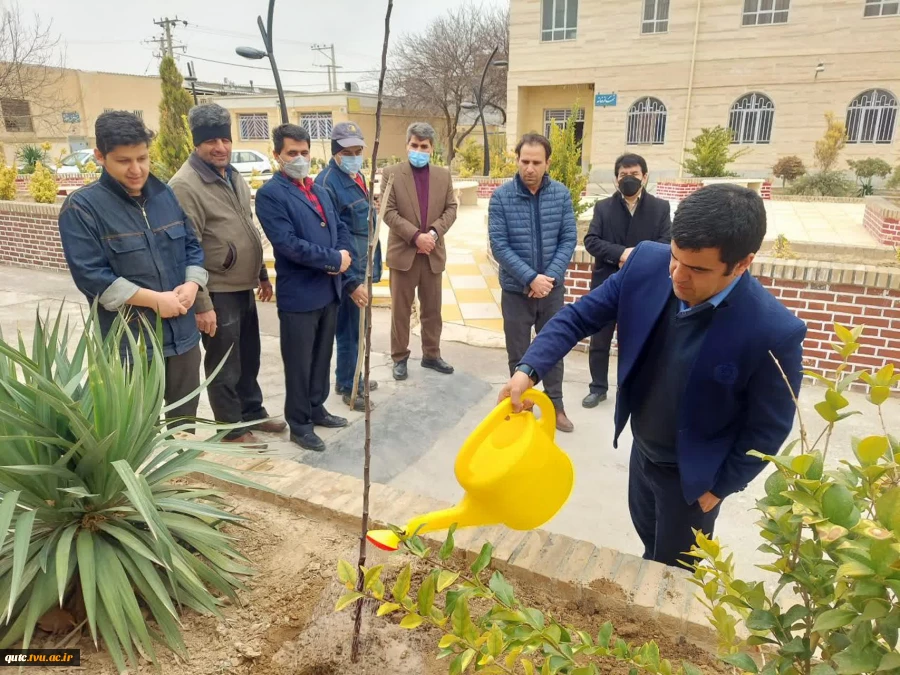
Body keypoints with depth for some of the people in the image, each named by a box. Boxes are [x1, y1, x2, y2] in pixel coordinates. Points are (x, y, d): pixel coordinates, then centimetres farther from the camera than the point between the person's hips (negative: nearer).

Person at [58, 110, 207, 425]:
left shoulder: (165, 194, 8)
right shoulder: (82, 207, -10)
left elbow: (192, 246, 11)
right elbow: (90, 275, -16)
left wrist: (191, 285, -9)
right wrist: (155, 299, -19)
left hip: (182, 333, 5)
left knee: (185, 418, 20)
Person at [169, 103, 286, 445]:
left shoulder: (234, 176, 9)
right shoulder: (185, 186, -17)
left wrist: (262, 275, 18)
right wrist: (201, 304, -21)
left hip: (243, 288, 8)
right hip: (217, 294, -8)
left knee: (249, 358, 20)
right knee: (224, 366, 7)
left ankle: (253, 412, 38)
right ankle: (232, 429, 24)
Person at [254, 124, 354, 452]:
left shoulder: (319, 190, 16)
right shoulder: (270, 194, -10)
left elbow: (340, 227, 16)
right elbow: (287, 243, -21)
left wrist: (344, 255, -6)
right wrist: (333, 259, -15)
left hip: (329, 290, 7)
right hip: (299, 294, -7)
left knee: (322, 356, 17)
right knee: (299, 362, 5)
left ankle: (316, 409, 34)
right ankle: (299, 423, 20)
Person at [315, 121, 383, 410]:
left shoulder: (358, 177, 10)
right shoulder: (327, 182, -17)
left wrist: (373, 265, 14)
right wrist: (352, 282, -21)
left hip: (363, 267, 8)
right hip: (347, 271, -8)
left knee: (358, 327, 18)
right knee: (349, 330, 4)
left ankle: (351, 376, 34)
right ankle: (347, 386, 21)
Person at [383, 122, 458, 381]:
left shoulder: (444, 175, 8)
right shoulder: (391, 173, -2)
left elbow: (451, 209, 5)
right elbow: (388, 212, -9)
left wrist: (434, 233, -12)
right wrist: (416, 236, -17)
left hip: (434, 253, 3)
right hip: (403, 252, -3)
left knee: (432, 309, 11)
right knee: (400, 309, 5)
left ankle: (431, 355, 25)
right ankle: (400, 358, 17)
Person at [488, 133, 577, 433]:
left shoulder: (561, 194, -4)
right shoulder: (501, 197, -10)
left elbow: (569, 239, -3)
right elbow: (499, 246, -13)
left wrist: (550, 277, -15)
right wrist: (531, 278, -19)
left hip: (553, 288, 2)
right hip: (516, 290, -2)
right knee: (518, 353, 10)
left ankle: (555, 405, 31)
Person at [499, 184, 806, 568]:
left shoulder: (775, 332, -33)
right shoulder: (647, 264, -22)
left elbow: (768, 429, -18)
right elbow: (579, 316, -12)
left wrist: (719, 486, -8)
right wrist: (529, 369, -26)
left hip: (693, 473, -4)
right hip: (641, 448, 5)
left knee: (674, 571, 21)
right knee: (649, 541, 32)